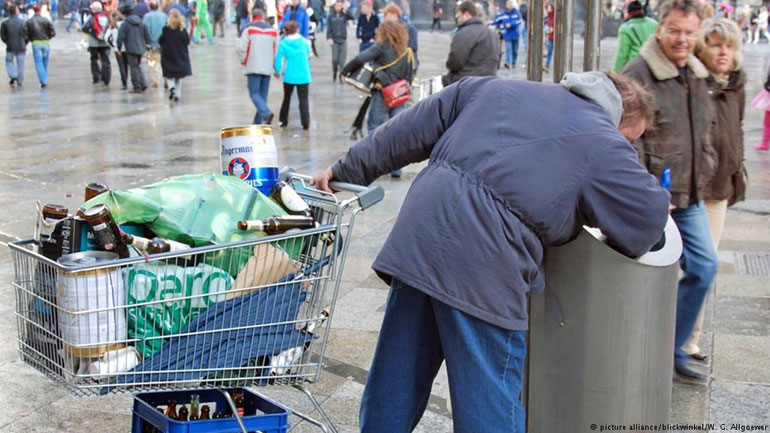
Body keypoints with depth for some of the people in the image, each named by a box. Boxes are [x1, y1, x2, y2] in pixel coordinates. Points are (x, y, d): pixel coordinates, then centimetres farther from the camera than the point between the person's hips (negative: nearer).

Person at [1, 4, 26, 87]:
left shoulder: (4, 23, -6)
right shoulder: (22, 22, -9)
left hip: (10, 47, 0)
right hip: (21, 47, 0)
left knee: (9, 62, 19)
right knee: (20, 64, 10)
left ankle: (13, 76, -2)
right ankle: (20, 82, 15)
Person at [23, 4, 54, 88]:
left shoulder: (28, 22, 2)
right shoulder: (46, 20, 2)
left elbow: (25, 35, -5)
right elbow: (53, 33, -2)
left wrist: (30, 39, 14)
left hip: (36, 44, -1)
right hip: (46, 43, 1)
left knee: (39, 64, -1)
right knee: (45, 63, 13)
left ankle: (43, 82, -13)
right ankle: (44, 80, 19)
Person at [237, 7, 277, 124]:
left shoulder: (249, 29, -3)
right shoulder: (273, 30, 10)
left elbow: (240, 47, -9)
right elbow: (276, 50, 6)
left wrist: (243, 61, 7)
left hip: (253, 67, -4)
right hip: (267, 68, 4)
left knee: (254, 93, -4)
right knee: (263, 95, 9)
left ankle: (266, 113, -26)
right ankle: (258, 121, 11)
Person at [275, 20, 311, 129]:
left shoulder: (283, 43, -5)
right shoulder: (305, 42, 1)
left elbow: (278, 59, -5)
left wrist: (278, 72, 9)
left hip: (289, 76, 0)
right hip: (303, 76, 0)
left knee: (287, 98, 17)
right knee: (303, 99, 1)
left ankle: (283, 121, 25)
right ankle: (306, 123, -8)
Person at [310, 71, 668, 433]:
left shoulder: (497, 88, 21)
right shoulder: (604, 144, 5)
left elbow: (408, 134, 22)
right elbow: (649, 217, 3)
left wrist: (345, 171, 29)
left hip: (417, 237, 6)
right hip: (483, 266, -6)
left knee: (397, 375, 19)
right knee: (489, 403, 6)